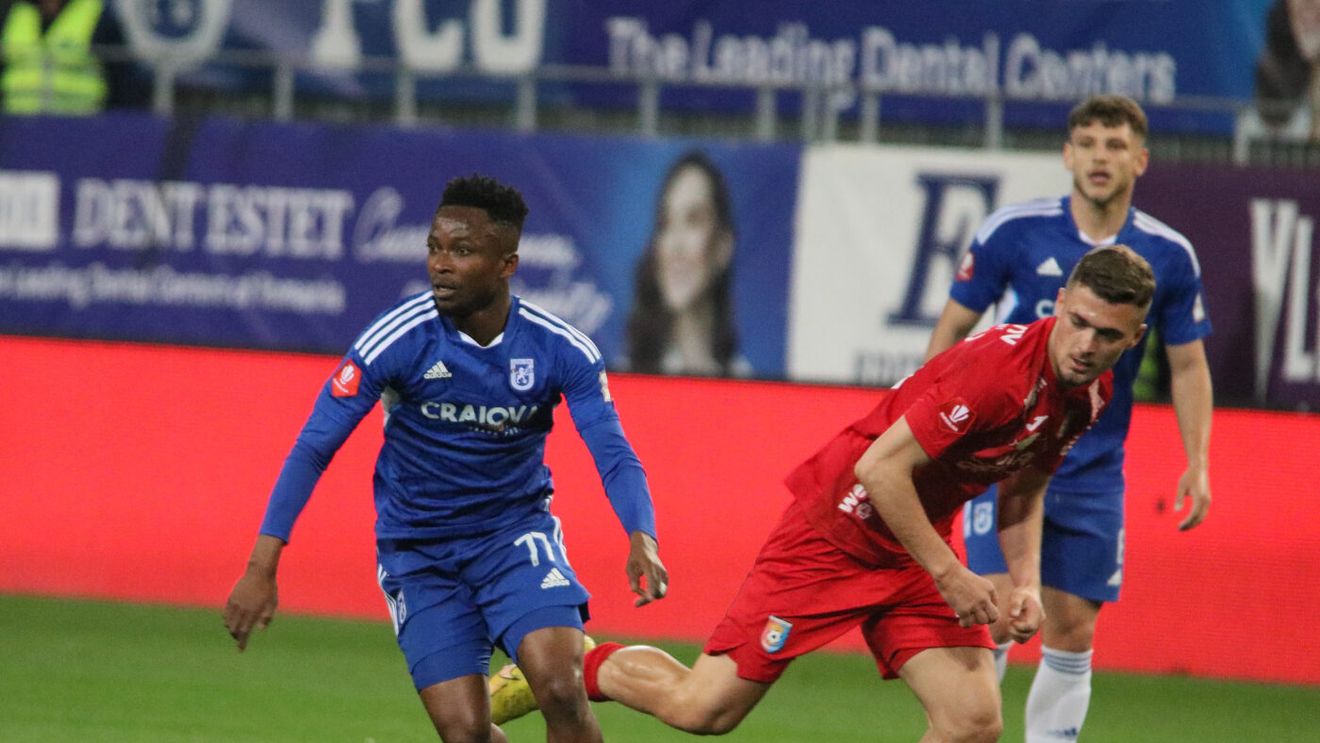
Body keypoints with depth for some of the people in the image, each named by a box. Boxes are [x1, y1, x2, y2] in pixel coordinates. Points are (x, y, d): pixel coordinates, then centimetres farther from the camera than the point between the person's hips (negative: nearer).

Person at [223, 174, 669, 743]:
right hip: (417, 552, 0)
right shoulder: (396, 340, -17)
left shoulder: (561, 350, -12)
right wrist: (262, 565, -24)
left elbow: (614, 456, -13)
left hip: (516, 533, 0)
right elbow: (313, 450, -16)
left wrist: (641, 537, -34)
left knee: (561, 690, -23)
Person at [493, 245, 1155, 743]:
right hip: (834, 536, -7)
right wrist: (948, 574, -25)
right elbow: (881, 467, -28)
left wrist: (1025, 582, 1)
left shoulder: (1088, 395, -1)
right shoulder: (999, 366, -28)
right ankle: (578, 666, 24)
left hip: (919, 546, 7)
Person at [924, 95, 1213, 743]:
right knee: (998, 612, -14)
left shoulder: (1169, 256, 0)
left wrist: (1197, 462, 2)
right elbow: (953, 326, 2)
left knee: (1073, 634, 2)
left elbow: (1187, 365, 10)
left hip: (1094, 471, 2)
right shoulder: (1013, 232, -7)